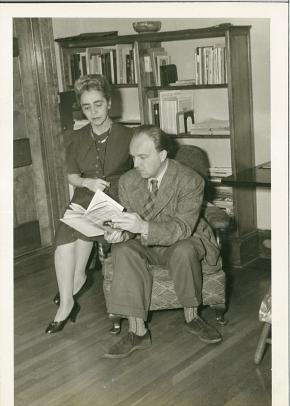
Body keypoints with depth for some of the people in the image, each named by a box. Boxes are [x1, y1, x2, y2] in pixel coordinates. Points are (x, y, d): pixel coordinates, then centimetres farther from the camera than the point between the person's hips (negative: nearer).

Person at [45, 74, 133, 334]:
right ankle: (67, 303, -11)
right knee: (63, 239, -24)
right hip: (84, 198, 3)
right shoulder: (78, 138, 9)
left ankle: (77, 278, -5)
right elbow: (72, 176, 15)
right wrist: (87, 182, -7)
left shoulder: (127, 136, -1)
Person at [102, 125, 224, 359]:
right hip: (145, 245, 3)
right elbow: (130, 224, 0)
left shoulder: (190, 181, -19)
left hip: (182, 243, -3)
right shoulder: (127, 182, -4)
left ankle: (191, 316, -13)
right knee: (123, 251, -29)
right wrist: (120, 232, -27)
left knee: (184, 251, -38)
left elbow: (181, 229, -28)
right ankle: (138, 331, -29)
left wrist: (143, 227, -45)